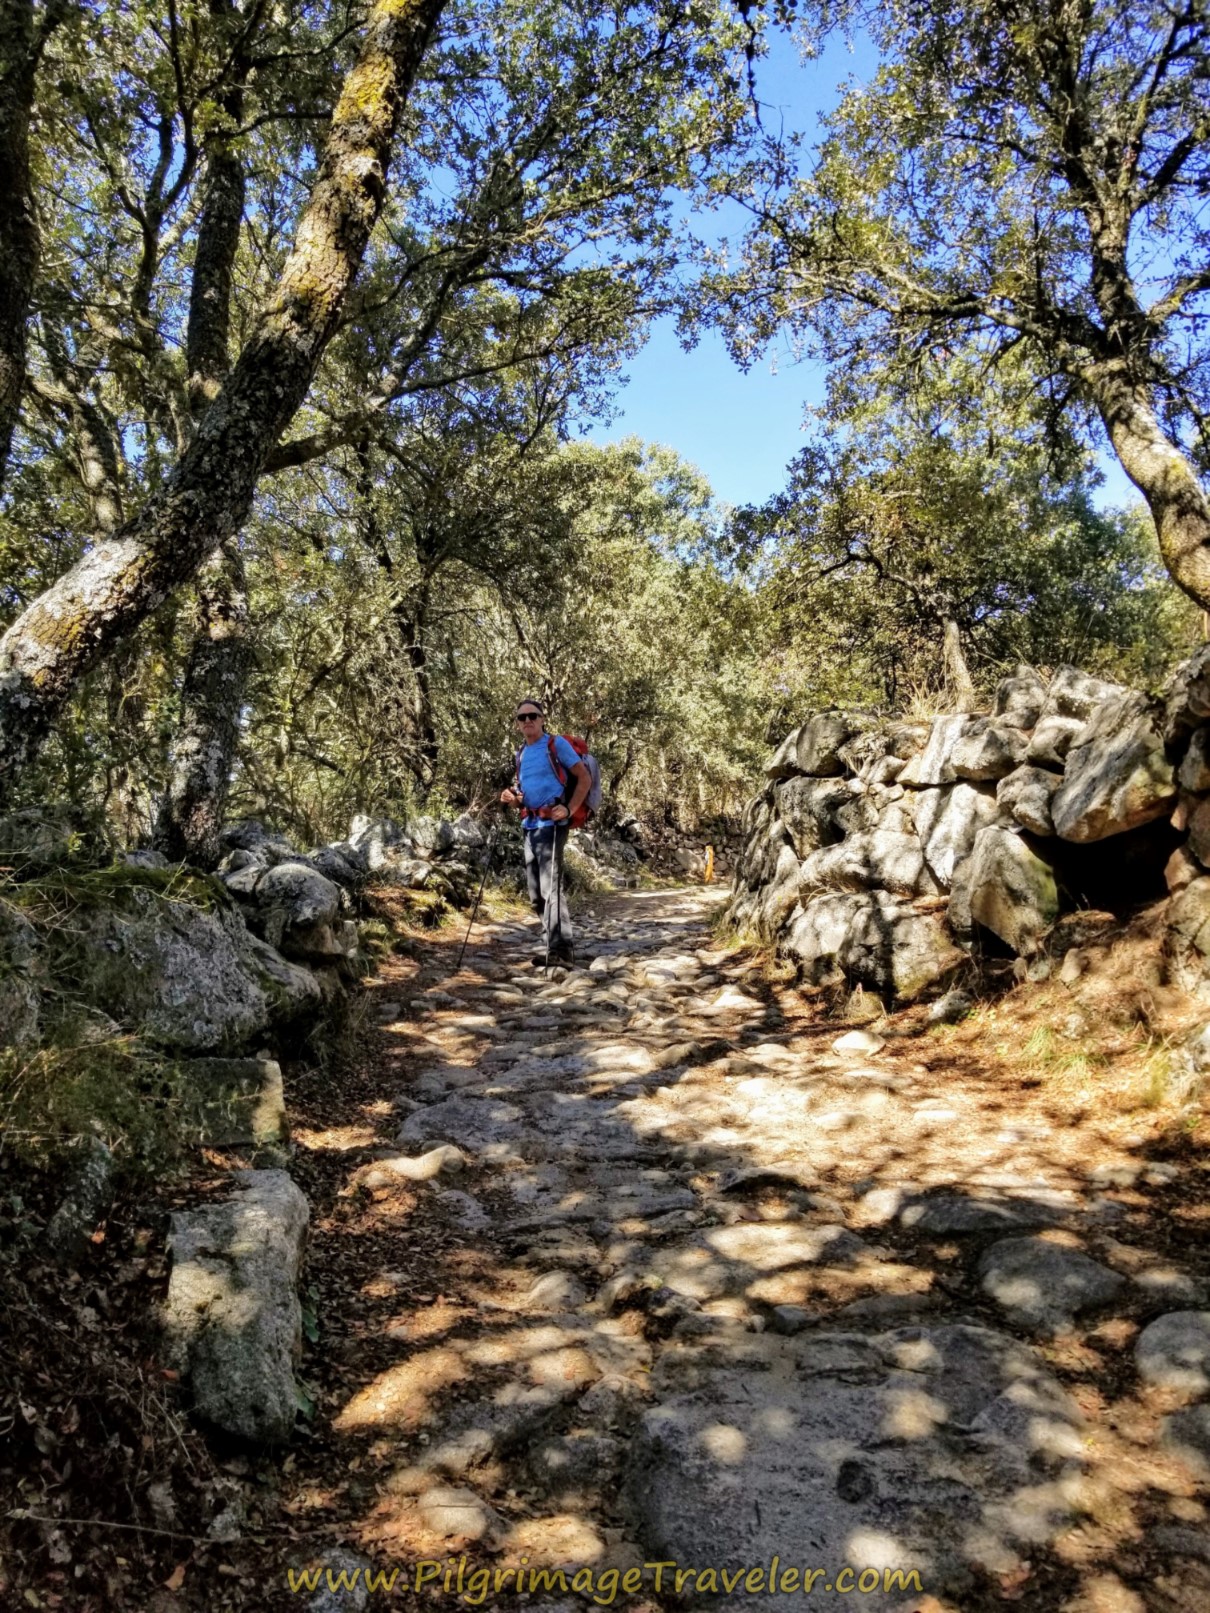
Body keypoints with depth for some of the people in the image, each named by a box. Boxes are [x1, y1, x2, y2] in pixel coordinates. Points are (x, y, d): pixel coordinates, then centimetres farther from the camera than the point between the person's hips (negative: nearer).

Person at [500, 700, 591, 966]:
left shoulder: (556, 744, -1)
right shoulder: (521, 753, 19)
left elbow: (584, 778, -5)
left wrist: (569, 809, -16)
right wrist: (511, 799, 3)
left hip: (551, 823, -8)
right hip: (529, 825, 8)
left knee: (550, 886, -16)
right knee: (535, 892, 9)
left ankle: (560, 949, -16)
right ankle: (550, 945, 19)